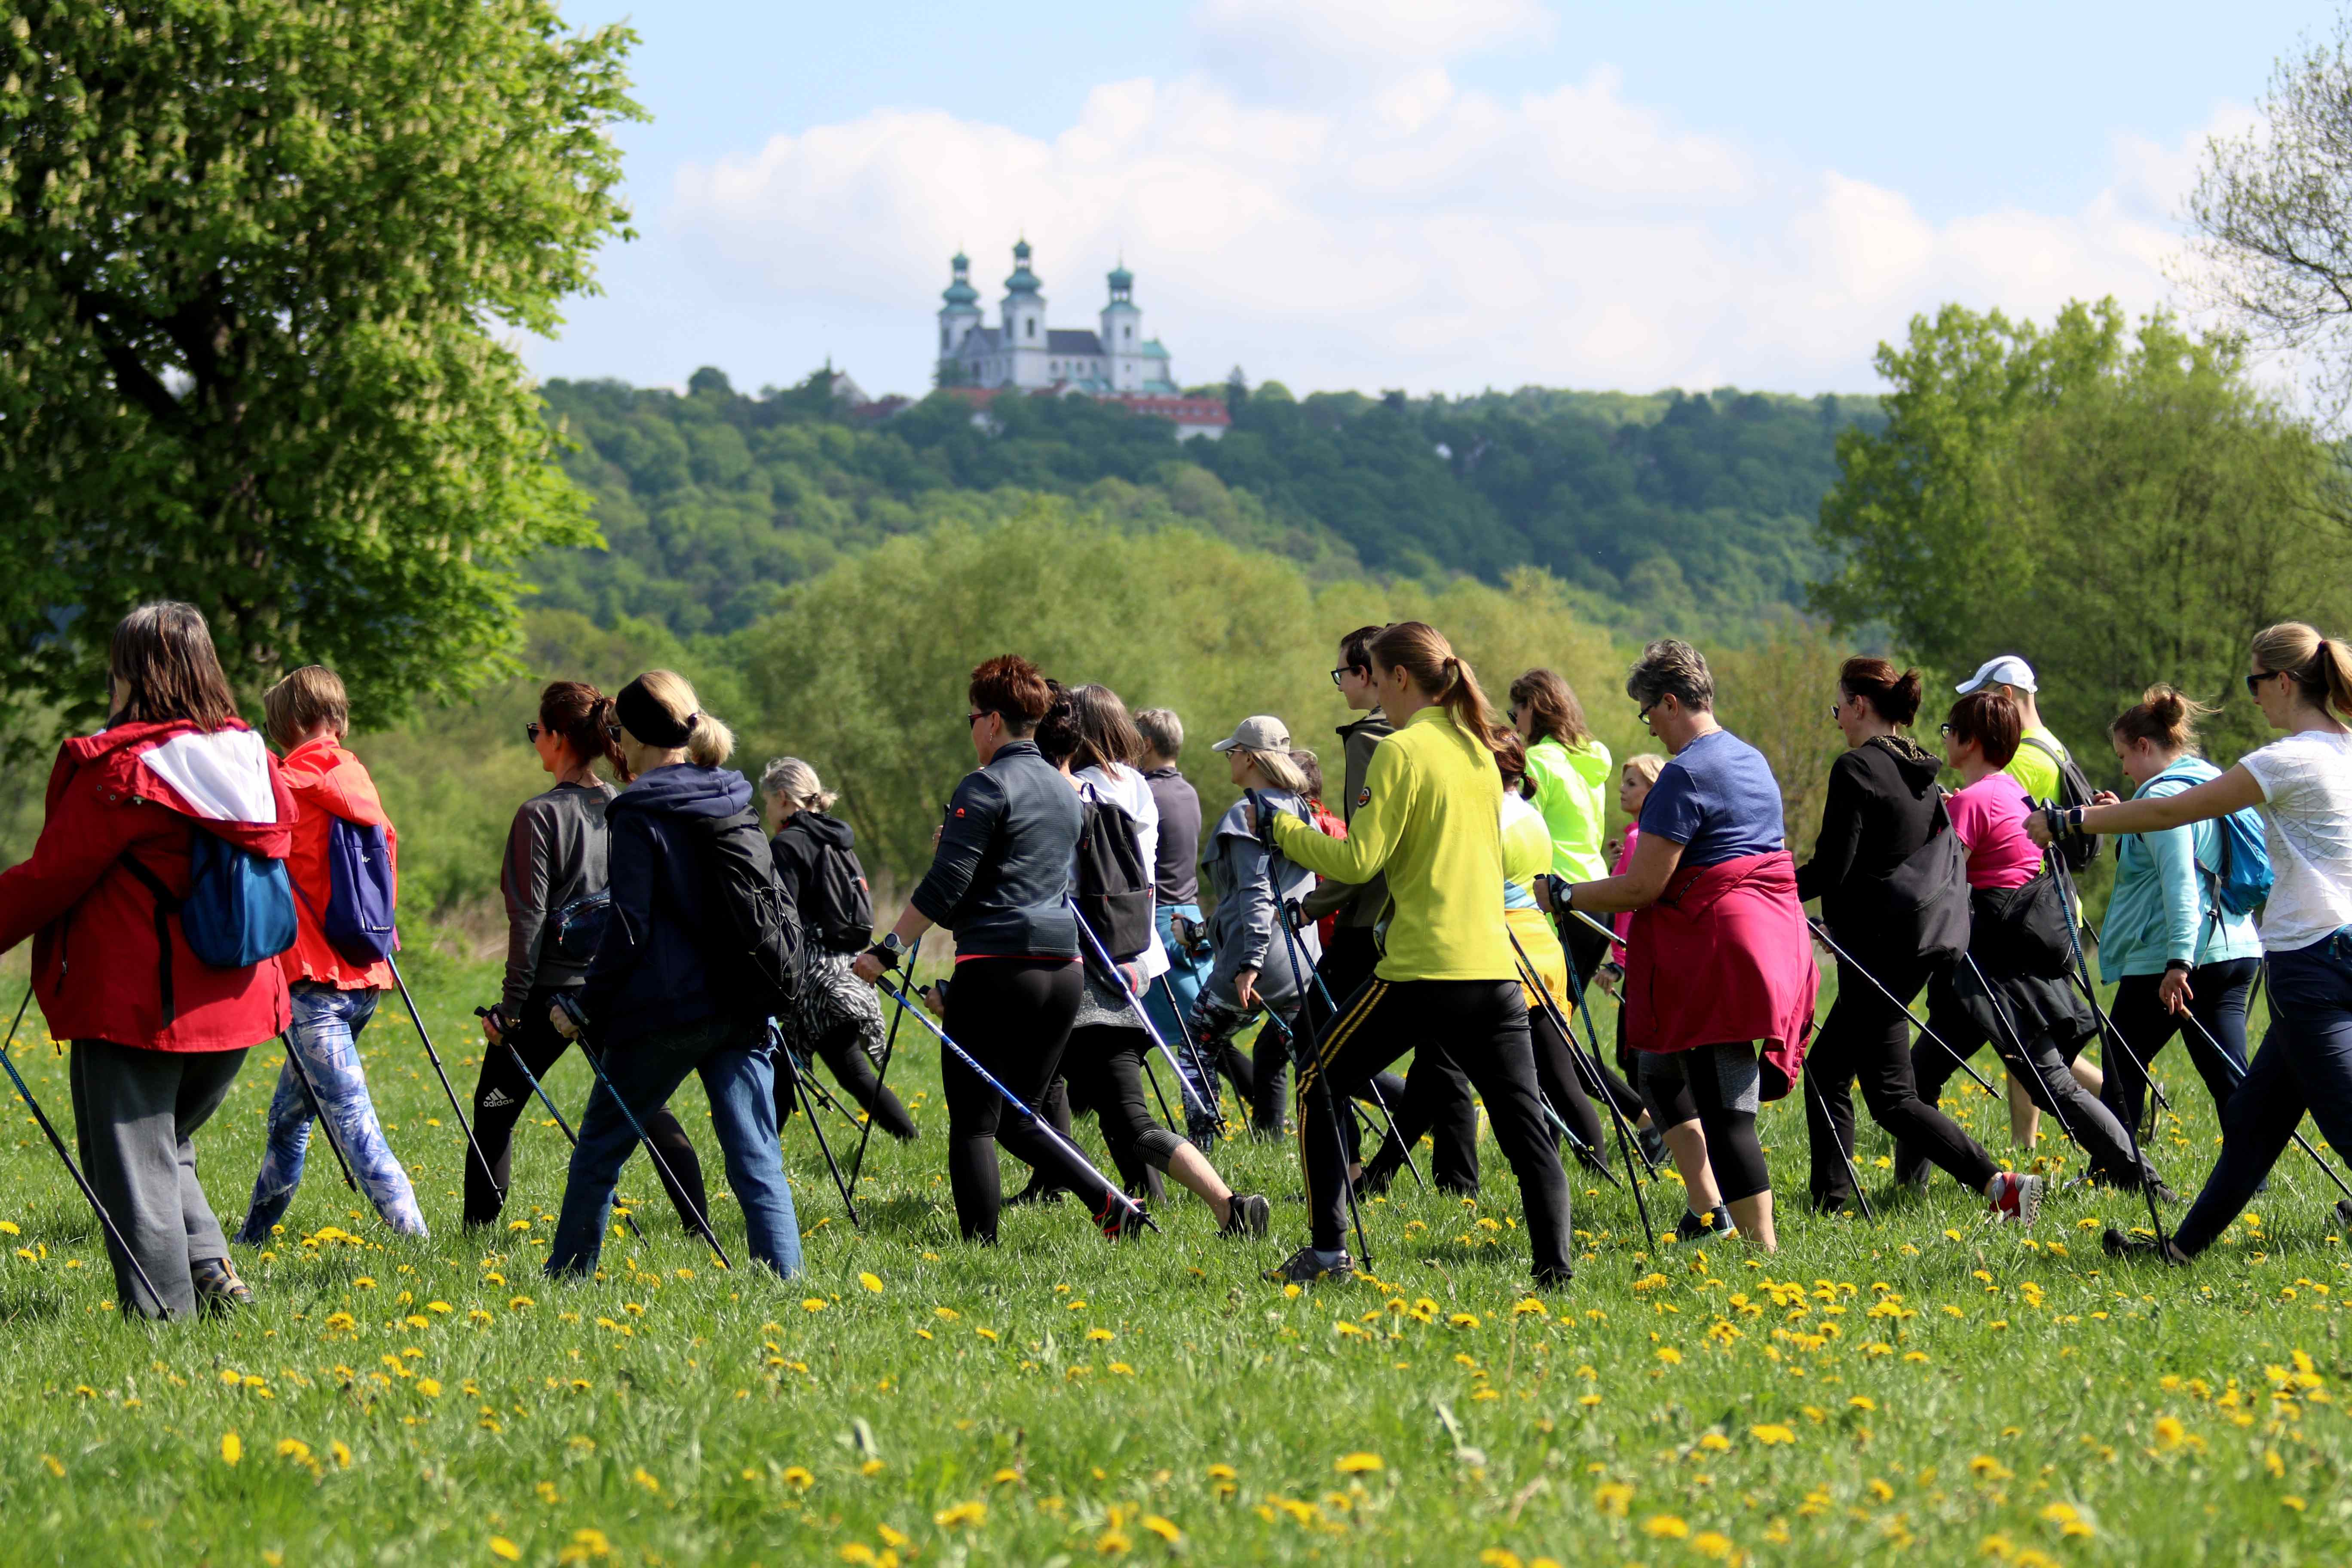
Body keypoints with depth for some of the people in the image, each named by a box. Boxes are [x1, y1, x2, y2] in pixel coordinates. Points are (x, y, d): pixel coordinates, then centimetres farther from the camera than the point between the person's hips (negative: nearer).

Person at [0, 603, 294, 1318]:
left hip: (132, 1006, -7)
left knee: (132, 1161, 3)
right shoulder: (252, 761, 4)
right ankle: (211, 1267, 6)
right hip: (236, 1004, 7)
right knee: (167, 1145, 24)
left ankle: (166, 1307, 0)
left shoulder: (118, 769, -15)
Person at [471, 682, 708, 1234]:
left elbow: (529, 919, -13)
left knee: (495, 1110, 9)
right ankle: (698, 1224, 2)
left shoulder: (541, 815, -12)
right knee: (646, 1108, 11)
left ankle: (479, 1230, 8)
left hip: (551, 989, -5)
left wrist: (510, 1006, -9)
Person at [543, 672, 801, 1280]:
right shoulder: (738, 806, 10)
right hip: (744, 1011, 5)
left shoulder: (640, 816, -8)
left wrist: (585, 1008, -5)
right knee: (756, 1161, 1)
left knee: (600, 1147, 12)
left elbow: (629, 930, -12)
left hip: (665, 1012, -5)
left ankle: (567, 1275, 20)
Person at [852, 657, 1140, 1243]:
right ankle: (1112, 1206, 1)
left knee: (973, 1124, -2)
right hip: (1063, 970, 8)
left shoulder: (987, 787, -7)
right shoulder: (1064, 789, 17)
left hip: (996, 969, -8)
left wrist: (888, 949, -11)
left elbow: (944, 887, -13)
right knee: (1017, 1119, 16)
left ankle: (979, 1245, -7)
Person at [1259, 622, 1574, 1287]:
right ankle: (1554, 1268, -6)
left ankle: (1327, 1251, 8)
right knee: (1525, 1125, 5)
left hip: (1421, 970, -6)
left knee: (1318, 1084, 11)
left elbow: (1359, 862, -13)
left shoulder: (1402, 751, -8)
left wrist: (1280, 828, 0)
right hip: (1494, 968, 6)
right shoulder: (1480, 750, 15)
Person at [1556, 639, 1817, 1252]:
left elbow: (1643, 886, -15)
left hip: (1717, 945, -10)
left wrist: (1564, 895, -3)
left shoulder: (1685, 774, -14)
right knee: (1661, 1070, 21)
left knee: (1725, 1110, -7)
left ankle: (1762, 1244, -9)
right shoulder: (1752, 760, 15)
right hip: (1772, 933, 10)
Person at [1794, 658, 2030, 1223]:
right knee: (1828, 1069, 18)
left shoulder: (1856, 769, -14)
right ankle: (1829, 1202, 19)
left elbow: (1830, 870, -17)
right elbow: (1944, 859, 17)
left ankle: (1999, 1183, -20)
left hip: (1876, 942, -9)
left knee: (1891, 1096, -7)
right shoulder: (1922, 773, 11)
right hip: (1919, 940, 9)